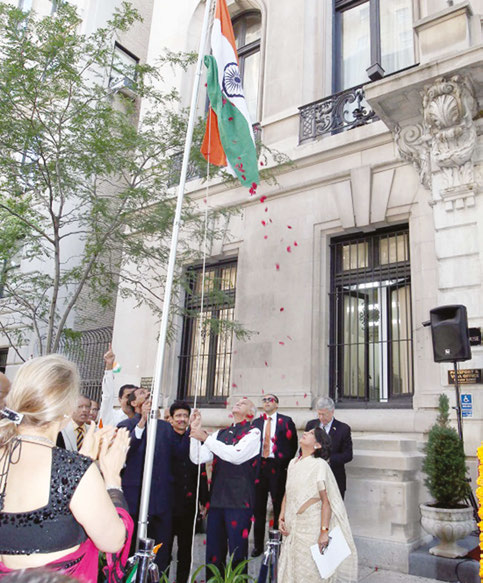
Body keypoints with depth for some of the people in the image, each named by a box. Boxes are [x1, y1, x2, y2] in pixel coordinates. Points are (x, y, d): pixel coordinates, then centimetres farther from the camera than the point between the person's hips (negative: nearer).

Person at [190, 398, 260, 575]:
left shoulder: (253, 432, -4)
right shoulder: (220, 433, 13)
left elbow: (236, 455, -21)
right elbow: (198, 458, 5)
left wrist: (206, 438, -17)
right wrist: (195, 430, -5)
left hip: (239, 500, -5)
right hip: (217, 498, 5)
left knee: (237, 552, 3)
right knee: (213, 552, 13)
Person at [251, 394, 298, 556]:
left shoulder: (286, 421, 2)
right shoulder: (256, 422, 12)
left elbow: (293, 444, 1)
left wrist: (286, 463, -4)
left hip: (277, 467, -3)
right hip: (259, 466, 3)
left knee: (279, 506, 4)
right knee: (258, 507, 9)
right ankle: (258, 545, 19)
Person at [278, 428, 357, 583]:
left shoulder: (319, 465, -12)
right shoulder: (293, 463, 8)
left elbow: (326, 501, -15)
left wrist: (324, 531, -19)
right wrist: (281, 518, 5)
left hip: (311, 527, -6)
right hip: (293, 527, 6)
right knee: (291, 570, 13)